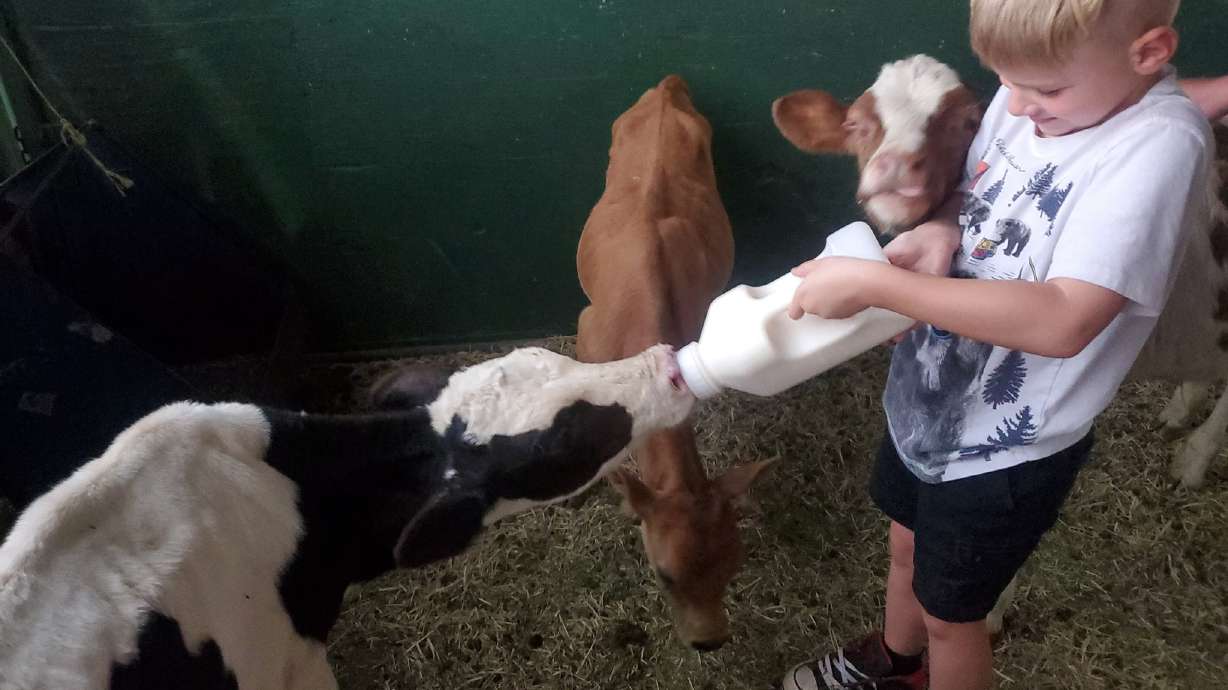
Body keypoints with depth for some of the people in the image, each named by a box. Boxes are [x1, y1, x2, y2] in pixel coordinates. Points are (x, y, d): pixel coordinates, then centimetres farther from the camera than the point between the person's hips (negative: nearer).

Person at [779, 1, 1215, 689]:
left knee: (949, 610, 17)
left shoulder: (1159, 144, -29)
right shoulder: (1033, 94, -8)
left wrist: (874, 284, -37)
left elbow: (1062, 321, -37)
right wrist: (940, 228, -16)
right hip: (929, 393, 7)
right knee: (908, 545, 31)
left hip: (1006, 447, -7)